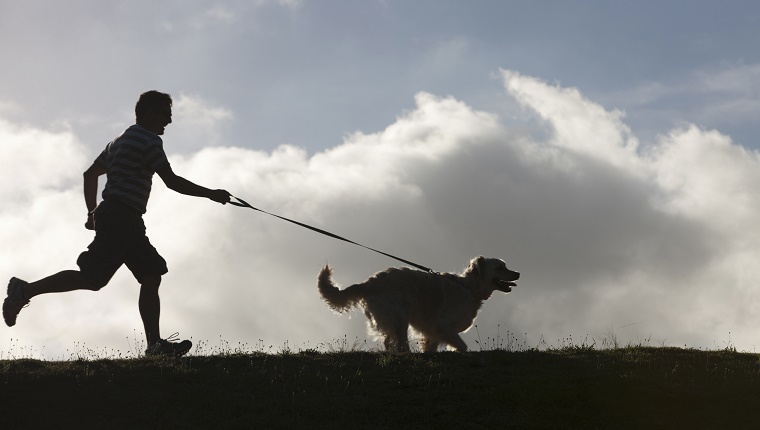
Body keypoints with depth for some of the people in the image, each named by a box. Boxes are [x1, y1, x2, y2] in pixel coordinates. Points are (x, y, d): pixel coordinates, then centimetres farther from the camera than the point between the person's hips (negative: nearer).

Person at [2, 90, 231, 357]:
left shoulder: (120, 142, 25)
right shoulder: (148, 140, -5)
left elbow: (90, 174, 31)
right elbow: (171, 181, -13)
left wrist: (92, 212, 33)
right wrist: (210, 194, -8)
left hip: (128, 222, 11)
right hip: (120, 216, -11)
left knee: (151, 276, 2)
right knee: (93, 278, -14)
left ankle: (155, 344, -4)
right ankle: (25, 291, -6)